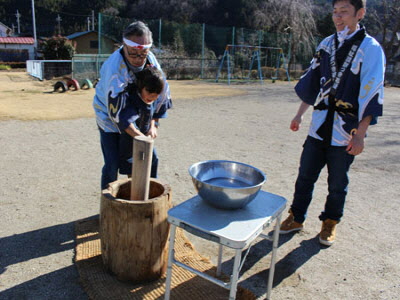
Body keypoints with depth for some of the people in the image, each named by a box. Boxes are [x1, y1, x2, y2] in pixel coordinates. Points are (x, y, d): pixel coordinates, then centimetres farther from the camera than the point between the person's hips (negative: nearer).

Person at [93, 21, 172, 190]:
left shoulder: (151, 60, -13)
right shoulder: (113, 67, -32)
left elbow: (162, 93, -5)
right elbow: (116, 110, -36)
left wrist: (154, 124, -10)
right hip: (109, 119, -5)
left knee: (150, 158, 9)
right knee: (112, 165, -7)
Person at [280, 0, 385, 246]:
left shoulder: (370, 48, -8)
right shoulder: (327, 44, 7)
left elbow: (371, 95, -12)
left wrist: (360, 134, -15)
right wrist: (300, 114, 13)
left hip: (345, 131, -4)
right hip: (320, 126, 4)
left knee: (338, 184, 10)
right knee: (305, 176, 11)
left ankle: (330, 222, 32)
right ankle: (297, 218, 28)